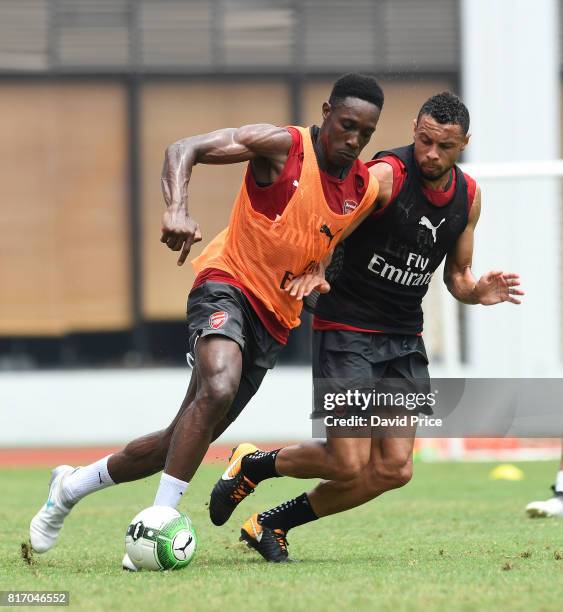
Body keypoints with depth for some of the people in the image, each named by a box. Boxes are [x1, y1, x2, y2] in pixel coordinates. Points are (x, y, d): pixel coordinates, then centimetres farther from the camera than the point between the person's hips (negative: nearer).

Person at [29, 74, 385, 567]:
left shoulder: (367, 190, 6)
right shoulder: (282, 145, -10)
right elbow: (183, 150, -15)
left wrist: (316, 273, 3)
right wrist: (177, 209, -34)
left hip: (274, 322, 6)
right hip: (228, 285, -6)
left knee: (185, 441, 5)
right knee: (218, 387, -36)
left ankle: (73, 485, 25)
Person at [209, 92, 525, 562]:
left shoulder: (468, 196, 6)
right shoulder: (385, 175, -15)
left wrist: (477, 291, -4)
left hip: (404, 341, 6)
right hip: (346, 331, -6)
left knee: (394, 470, -5)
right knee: (349, 466, -14)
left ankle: (272, 524, 11)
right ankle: (253, 464, 16)